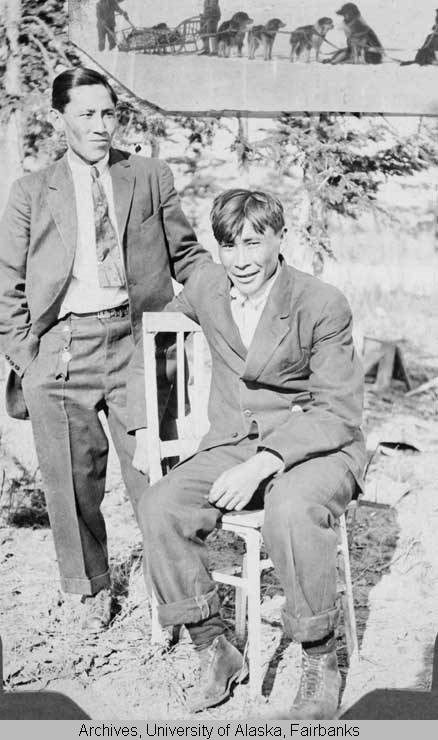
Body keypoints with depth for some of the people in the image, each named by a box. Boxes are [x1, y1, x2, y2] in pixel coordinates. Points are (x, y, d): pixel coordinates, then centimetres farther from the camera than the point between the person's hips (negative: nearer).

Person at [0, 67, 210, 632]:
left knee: (152, 469, 0)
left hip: (135, 337, 0)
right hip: (60, 346, 1)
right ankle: (91, 588, 26)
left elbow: (186, 254, 14)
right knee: (72, 476, 6)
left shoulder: (151, 177, 11)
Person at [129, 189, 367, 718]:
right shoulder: (204, 287, 3)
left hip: (317, 446, -4)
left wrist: (262, 463, -26)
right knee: (159, 507, -22)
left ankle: (320, 660, -12)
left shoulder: (323, 304, -11)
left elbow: (337, 411, -14)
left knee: (292, 510, -37)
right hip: (232, 444, 5)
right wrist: (144, 427, 7)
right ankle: (214, 649, -5)